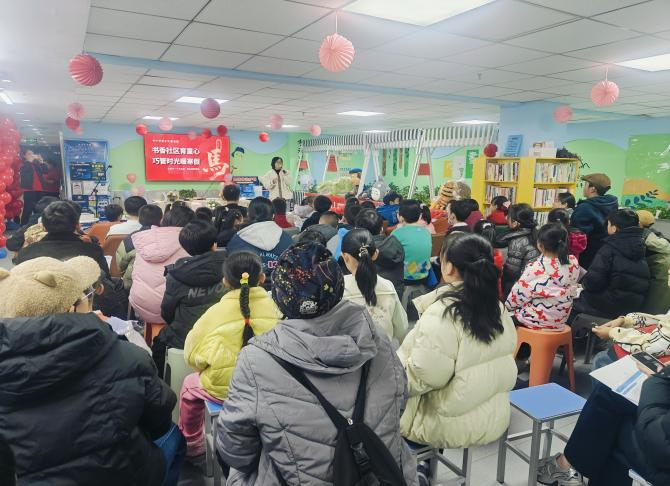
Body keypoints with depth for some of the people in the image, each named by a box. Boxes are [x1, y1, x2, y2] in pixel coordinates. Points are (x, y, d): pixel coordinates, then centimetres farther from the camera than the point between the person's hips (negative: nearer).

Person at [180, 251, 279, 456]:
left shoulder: (215, 312, -12)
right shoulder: (275, 308, -10)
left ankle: (191, 443, 45)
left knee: (190, 385, 29)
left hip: (224, 390, -2)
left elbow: (191, 354, -5)